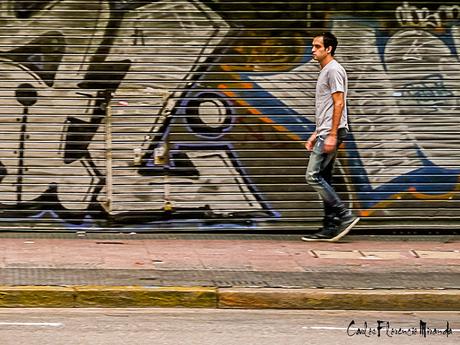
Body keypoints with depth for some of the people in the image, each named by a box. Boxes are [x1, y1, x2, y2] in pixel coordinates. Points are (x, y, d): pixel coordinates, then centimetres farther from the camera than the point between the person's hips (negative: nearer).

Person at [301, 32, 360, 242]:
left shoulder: (334, 70, -11)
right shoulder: (325, 71, 21)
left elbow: (339, 103, -19)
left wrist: (331, 135, -23)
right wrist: (316, 134, 23)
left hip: (331, 132, -11)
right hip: (325, 132, 11)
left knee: (313, 176, -14)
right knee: (323, 179, 9)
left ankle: (345, 216, -14)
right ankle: (330, 228, 9)